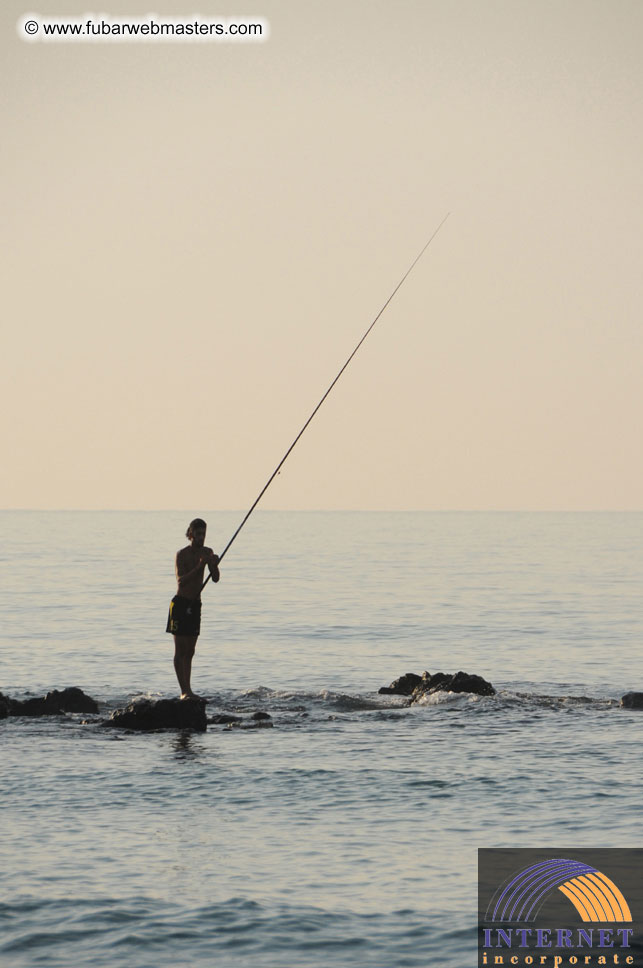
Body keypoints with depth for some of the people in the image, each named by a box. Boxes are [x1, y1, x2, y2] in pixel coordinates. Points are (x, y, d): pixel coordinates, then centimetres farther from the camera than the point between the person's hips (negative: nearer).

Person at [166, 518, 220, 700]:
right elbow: (181, 581, -20)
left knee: (189, 651, 8)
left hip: (195, 605, 6)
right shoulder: (182, 554, -11)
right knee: (180, 649, -7)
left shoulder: (207, 553, 6)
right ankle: (184, 691, -12)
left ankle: (187, 690, 11)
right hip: (180, 603, -6)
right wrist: (199, 567, -29)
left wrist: (214, 566, -21)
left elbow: (215, 579, 0)